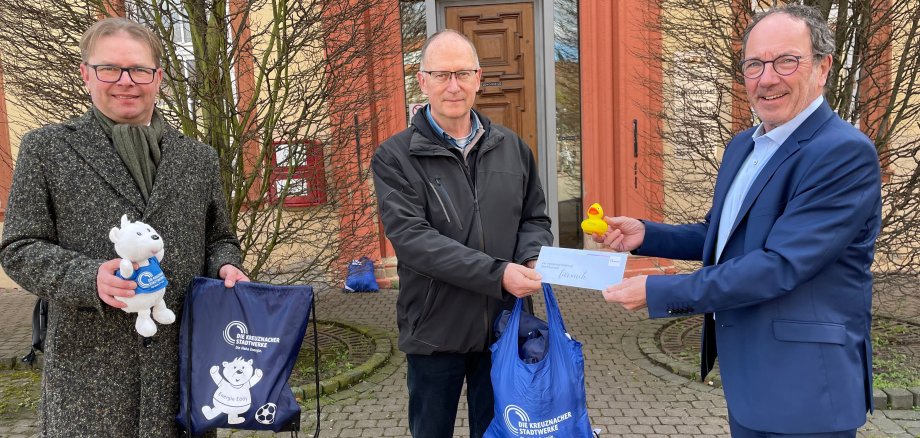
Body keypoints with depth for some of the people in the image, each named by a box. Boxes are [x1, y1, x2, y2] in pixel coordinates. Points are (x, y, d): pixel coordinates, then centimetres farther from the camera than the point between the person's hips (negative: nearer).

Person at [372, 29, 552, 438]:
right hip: (434, 332, -2)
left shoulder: (513, 148, 5)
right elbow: (411, 237, -19)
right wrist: (497, 274, -27)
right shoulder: (395, 157, -8)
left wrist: (533, 259, -12)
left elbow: (535, 218, 11)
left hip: (504, 326, 3)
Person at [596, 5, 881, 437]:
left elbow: (779, 266, -26)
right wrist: (644, 235, 0)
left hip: (802, 388, -7)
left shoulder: (846, 152, -19)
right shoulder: (742, 145, 8)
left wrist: (658, 292, -23)